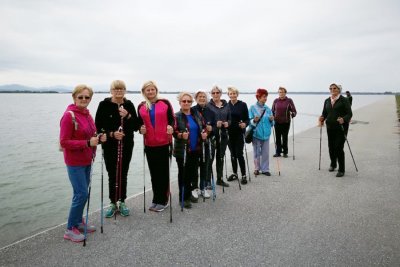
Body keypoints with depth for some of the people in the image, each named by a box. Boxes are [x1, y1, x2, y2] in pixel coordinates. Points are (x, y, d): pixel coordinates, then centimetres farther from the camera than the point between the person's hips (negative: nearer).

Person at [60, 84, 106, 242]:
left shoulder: (87, 114, 7)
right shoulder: (69, 116, -16)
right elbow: (64, 142, -18)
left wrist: (98, 138, -3)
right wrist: (87, 143, -25)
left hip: (87, 160, 8)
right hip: (75, 162, -8)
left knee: (82, 192, 15)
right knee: (82, 194, -6)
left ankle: (78, 222, 31)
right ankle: (70, 229, 10)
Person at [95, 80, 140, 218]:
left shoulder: (129, 105, 2)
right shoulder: (104, 105, -5)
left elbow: (136, 126, 0)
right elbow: (98, 126, -5)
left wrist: (128, 116, -16)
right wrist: (111, 134, -18)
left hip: (126, 145, 2)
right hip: (110, 146, -2)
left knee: (123, 174, 9)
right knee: (112, 174, 5)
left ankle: (122, 202, 24)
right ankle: (113, 203, 21)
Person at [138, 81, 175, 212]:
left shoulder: (165, 103, 0)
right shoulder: (141, 107, 8)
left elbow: (172, 119, -2)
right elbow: (140, 122, 13)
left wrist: (170, 127, -21)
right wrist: (141, 128, -7)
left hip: (164, 143, -3)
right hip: (149, 144, 3)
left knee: (163, 172, 3)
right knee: (154, 172, 10)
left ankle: (162, 200, 14)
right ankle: (156, 199, 23)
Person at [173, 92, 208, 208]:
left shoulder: (197, 115, 8)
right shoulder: (176, 116, -7)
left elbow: (203, 127, 15)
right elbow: (174, 132, -13)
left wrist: (204, 133, -5)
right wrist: (181, 135, -32)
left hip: (195, 149, 5)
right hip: (182, 150, -5)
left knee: (193, 172, 13)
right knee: (183, 174, 1)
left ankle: (190, 193, 29)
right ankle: (184, 198, 11)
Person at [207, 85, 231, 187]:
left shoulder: (226, 105, 10)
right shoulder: (208, 105, -4)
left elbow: (230, 119, 13)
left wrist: (227, 123, -8)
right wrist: (215, 124, -21)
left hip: (223, 134, 5)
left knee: (220, 157, 13)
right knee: (210, 157, -4)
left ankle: (219, 179, 24)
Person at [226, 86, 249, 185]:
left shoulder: (243, 105, -3)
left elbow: (247, 119, -2)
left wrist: (245, 124, -22)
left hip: (239, 133, -3)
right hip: (230, 133, 3)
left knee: (239, 154, -5)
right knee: (232, 154, 12)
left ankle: (244, 175, 6)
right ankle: (235, 173, 25)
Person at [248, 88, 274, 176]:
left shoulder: (268, 109, 7)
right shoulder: (253, 108, -4)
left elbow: (271, 123, 12)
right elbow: (249, 121, -5)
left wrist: (271, 120, -9)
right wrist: (254, 120, -25)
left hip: (266, 134, 3)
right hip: (256, 134, -3)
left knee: (265, 153, 6)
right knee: (257, 152, 6)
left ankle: (265, 169, 17)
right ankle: (257, 169, 20)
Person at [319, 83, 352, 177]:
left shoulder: (343, 100, -4)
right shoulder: (327, 101, 11)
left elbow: (349, 114, -8)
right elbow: (324, 113, 13)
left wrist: (343, 119, -27)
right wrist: (322, 119, -8)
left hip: (341, 127, -5)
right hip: (330, 127, 5)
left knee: (339, 148, -9)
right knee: (331, 147, 12)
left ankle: (341, 170, 3)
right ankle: (333, 164, 37)